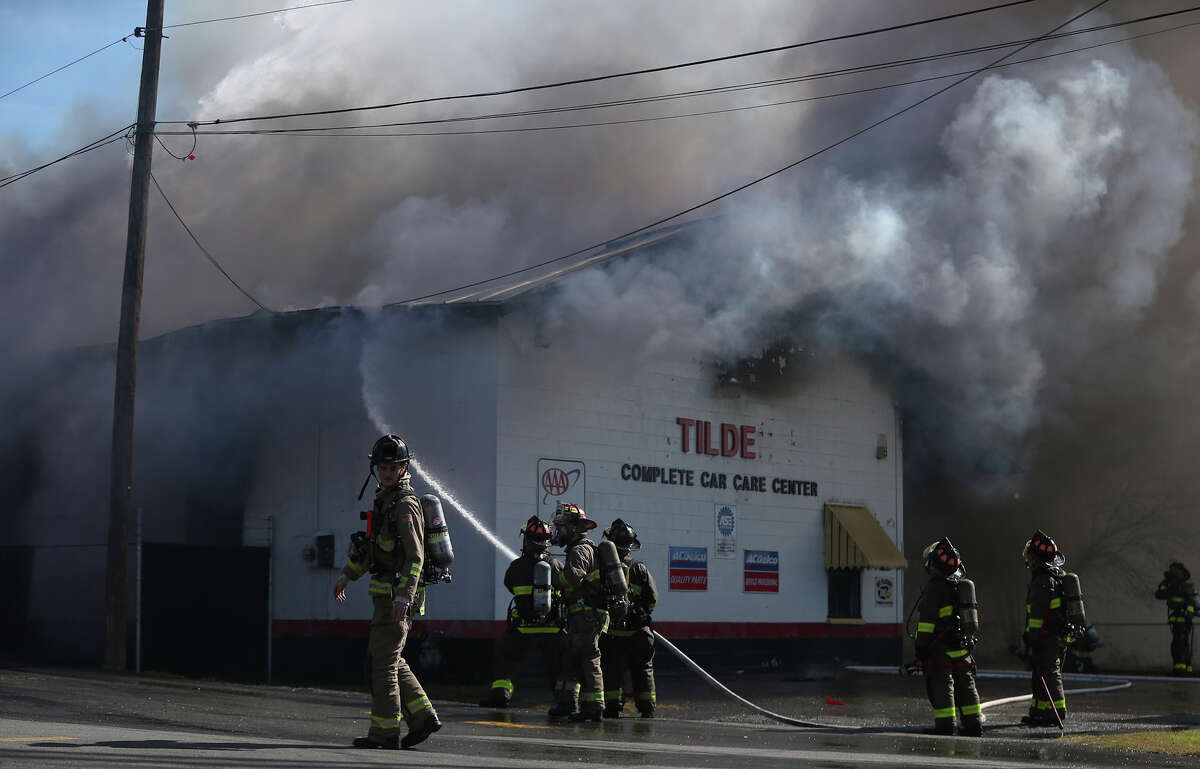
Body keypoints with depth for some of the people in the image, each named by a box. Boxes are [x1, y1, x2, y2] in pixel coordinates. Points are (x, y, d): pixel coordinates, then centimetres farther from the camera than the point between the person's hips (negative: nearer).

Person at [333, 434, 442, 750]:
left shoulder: (405, 504, -14)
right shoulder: (383, 499, 15)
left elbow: (415, 555, -22)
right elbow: (369, 543, 28)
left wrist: (403, 597, -30)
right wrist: (347, 575, 31)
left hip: (397, 595, -9)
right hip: (387, 594, 9)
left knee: (383, 661, -5)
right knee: (392, 662, 13)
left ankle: (385, 732, -1)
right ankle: (423, 718, 14)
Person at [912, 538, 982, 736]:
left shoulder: (934, 586, -12)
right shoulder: (964, 585, 14)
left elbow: (927, 619, -16)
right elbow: (971, 616, 20)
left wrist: (921, 647, -13)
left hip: (941, 649, -8)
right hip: (963, 648, 8)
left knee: (942, 687, -5)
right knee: (966, 686, 15)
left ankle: (945, 729, -7)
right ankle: (974, 727, 21)